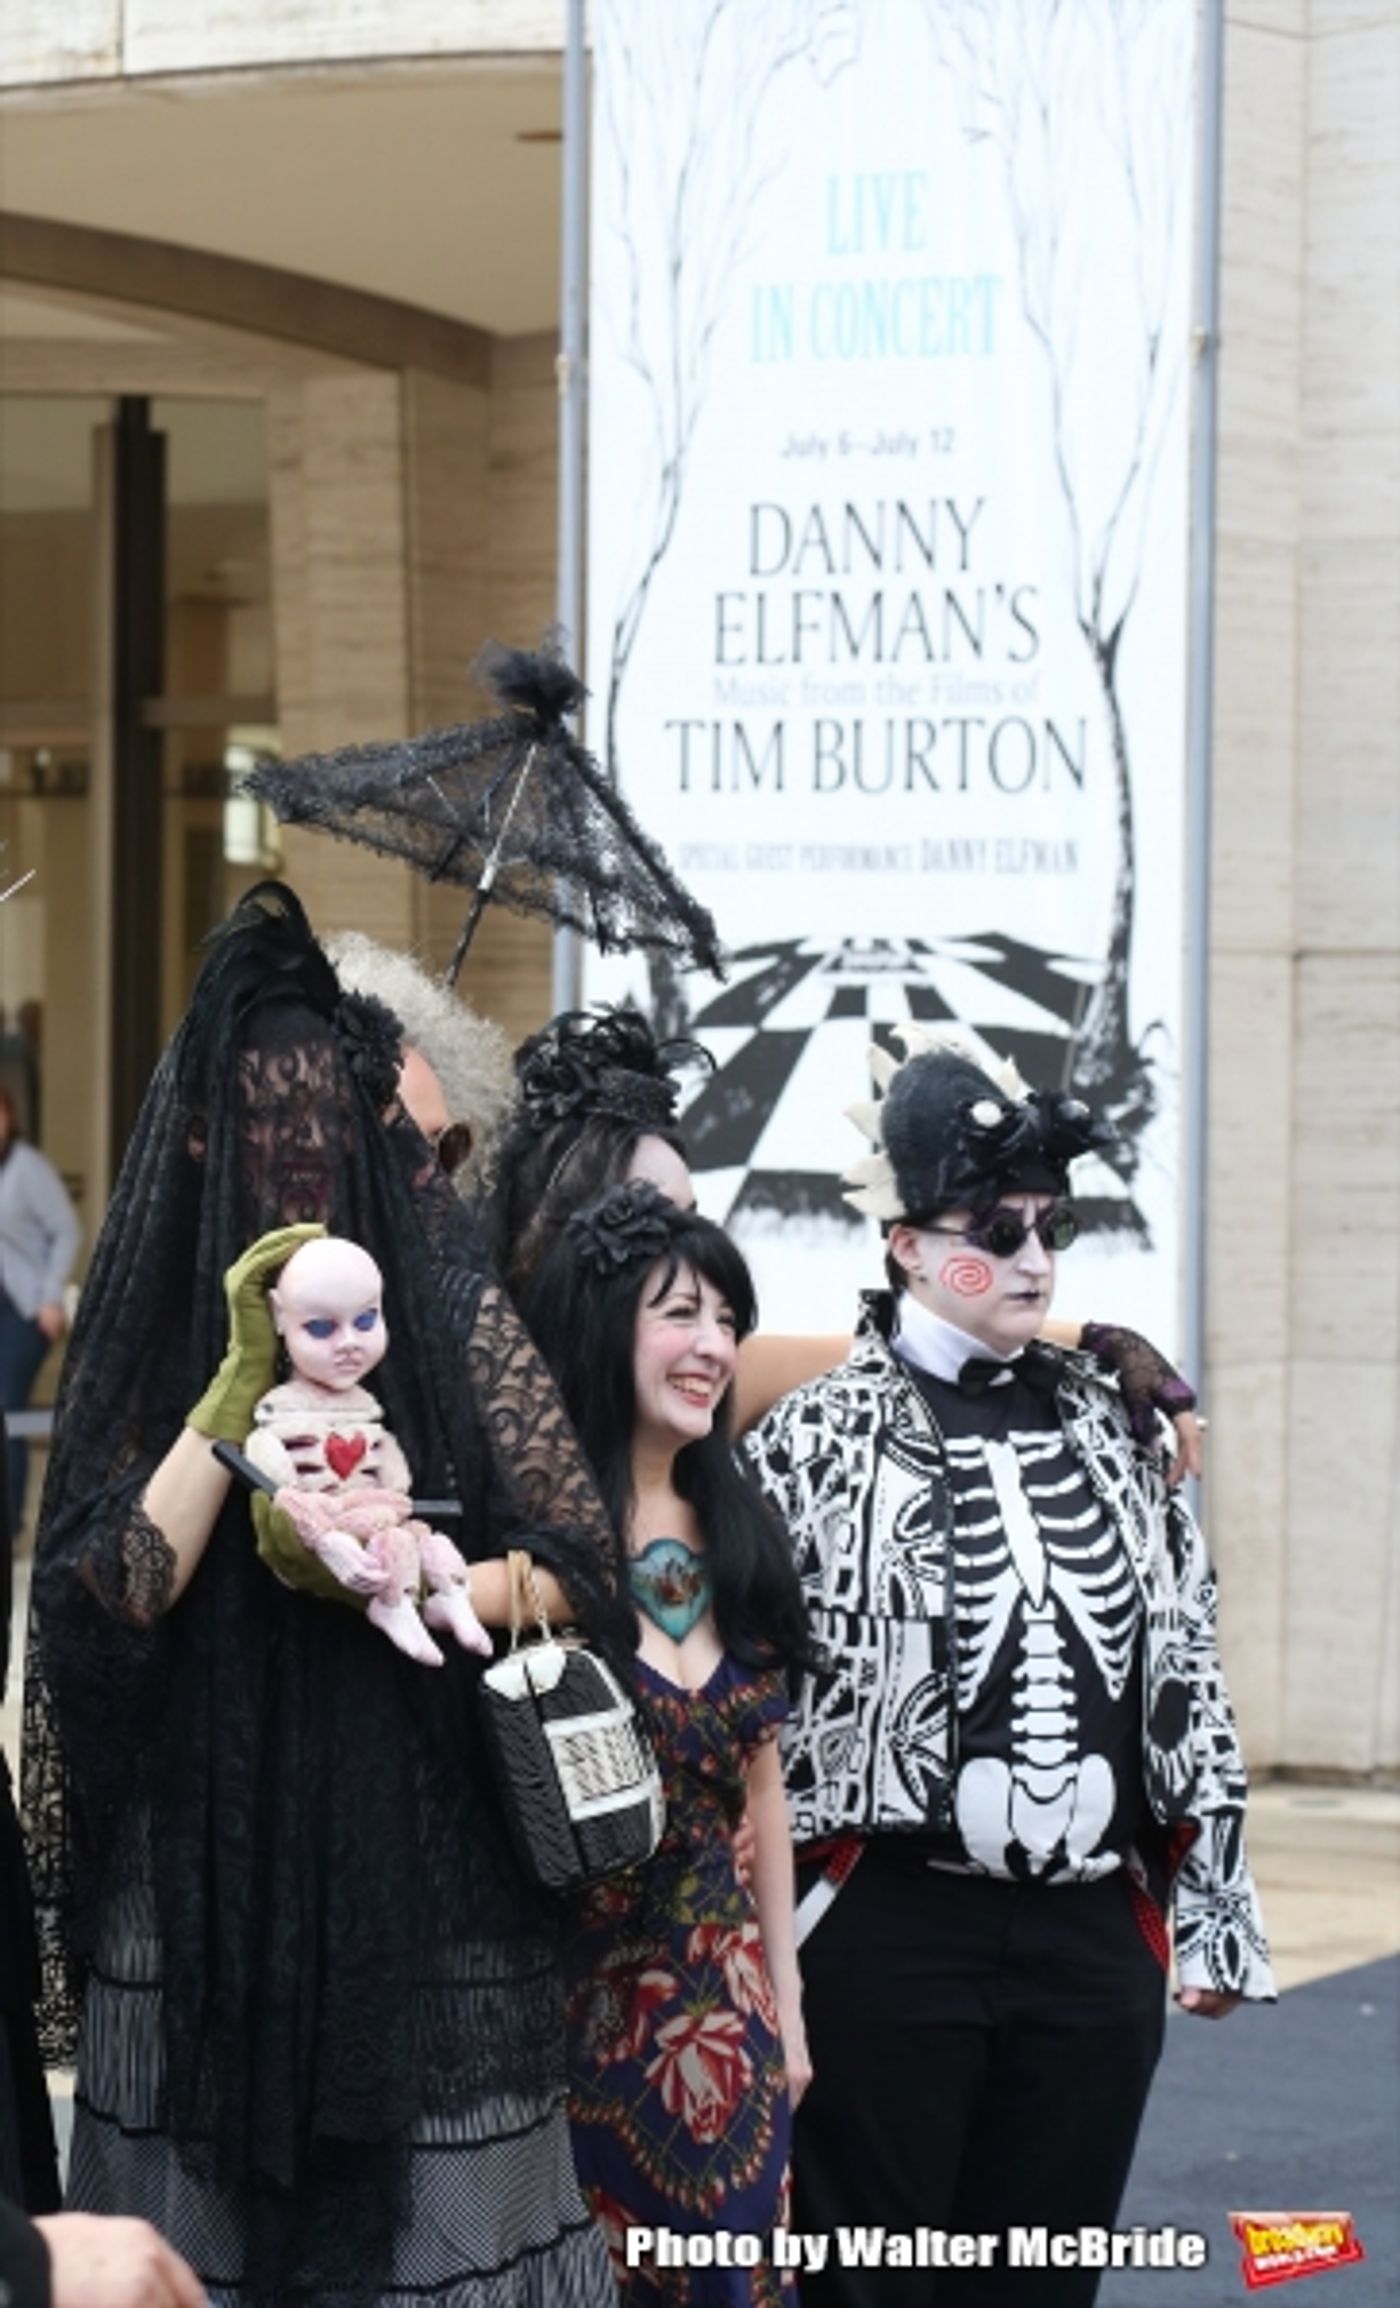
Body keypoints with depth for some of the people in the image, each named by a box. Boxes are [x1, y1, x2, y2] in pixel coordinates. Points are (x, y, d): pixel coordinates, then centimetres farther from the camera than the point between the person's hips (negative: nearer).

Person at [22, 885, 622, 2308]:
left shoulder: (455, 1319, 0)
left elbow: (577, 1570, 0)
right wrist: (239, 1377, -16)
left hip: (427, 1873, 0)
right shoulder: (152, 1328, 1)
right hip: (206, 1880, 1)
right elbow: (112, 1595, -9)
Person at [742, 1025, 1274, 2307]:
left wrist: (1209, 1913, 11)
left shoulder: (1111, 1428, 10)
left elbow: (1187, 1671, 13)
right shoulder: (819, 1438, -3)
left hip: (1096, 1929, 4)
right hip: (890, 1932, -4)